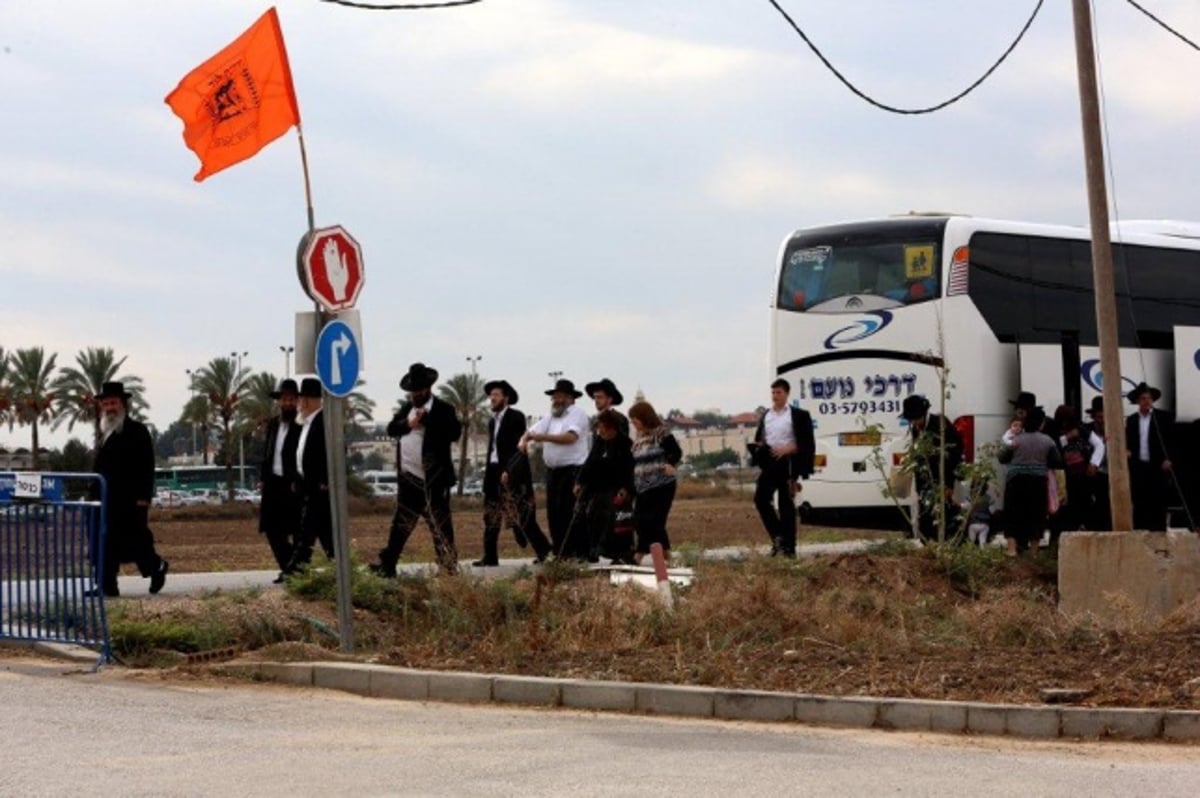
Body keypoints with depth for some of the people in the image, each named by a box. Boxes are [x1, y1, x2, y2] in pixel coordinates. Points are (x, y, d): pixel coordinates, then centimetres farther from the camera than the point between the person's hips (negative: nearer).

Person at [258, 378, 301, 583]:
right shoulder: (273, 424, 14)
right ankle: (287, 568, 19)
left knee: (296, 531, -2)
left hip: (292, 486, -7)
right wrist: (262, 478, 10)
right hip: (273, 483, 7)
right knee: (271, 529, 8)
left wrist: (298, 482, -19)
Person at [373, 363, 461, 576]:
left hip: (433, 481, -6)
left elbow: (454, 433, -20)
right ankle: (387, 565, 8)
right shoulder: (407, 407, 14)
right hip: (408, 478, 6)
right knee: (401, 524, 8)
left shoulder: (443, 409, -6)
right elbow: (391, 429, 6)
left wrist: (426, 420, -22)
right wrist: (407, 423, -13)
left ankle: (448, 569, 6)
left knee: (440, 527, 0)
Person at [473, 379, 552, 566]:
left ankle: (544, 551, -3)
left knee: (521, 516, -10)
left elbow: (519, 447, -12)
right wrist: (488, 473, 12)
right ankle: (489, 557, 9)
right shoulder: (492, 421, 17)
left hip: (512, 473, -8)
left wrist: (508, 470, -19)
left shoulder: (516, 417, -6)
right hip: (494, 472, 8)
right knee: (491, 516, 6)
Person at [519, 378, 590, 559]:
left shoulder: (577, 413, -3)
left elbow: (570, 437, -18)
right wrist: (524, 440, -10)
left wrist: (543, 437, -20)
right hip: (553, 470, 7)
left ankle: (581, 552, -7)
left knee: (570, 512, -10)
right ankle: (560, 553, 11)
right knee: (554, 512, 5)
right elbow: (532, 430, 14)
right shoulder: (551, 416, 19)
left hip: (572, 470, -7)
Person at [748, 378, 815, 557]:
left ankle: (789, 547, 2)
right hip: (769, 463, 5)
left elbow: (806, 443, -3)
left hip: (787, 463, -5)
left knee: (786, 504, -3)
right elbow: (758, 440, 22)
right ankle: (777, 536, 4)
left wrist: (788, 449, -16)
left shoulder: (798, 415, 1)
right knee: (761, 498, -9)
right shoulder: (766, 416, 16)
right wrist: (758, 447, -1)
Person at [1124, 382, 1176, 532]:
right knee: (1139, 503, 2)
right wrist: (1128, 452, -7)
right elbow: (1128, 442, 12)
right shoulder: (1131, 420, 10)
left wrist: (1168, 459, -11)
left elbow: (1172, 440, -2)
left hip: (1158, 466, -3)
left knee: (1159, 503, 0)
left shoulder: (1164, 417, 0)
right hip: (1138, 467, 3)